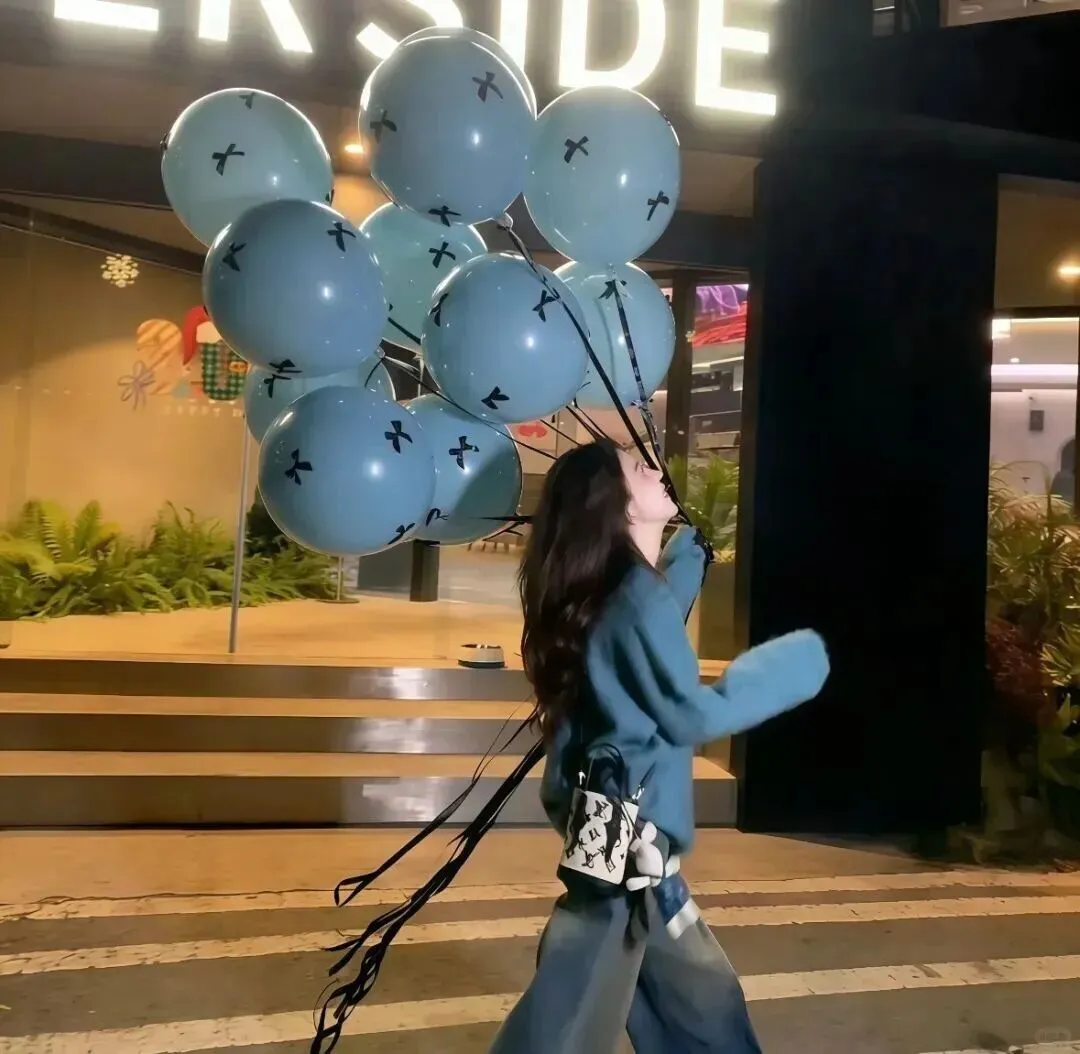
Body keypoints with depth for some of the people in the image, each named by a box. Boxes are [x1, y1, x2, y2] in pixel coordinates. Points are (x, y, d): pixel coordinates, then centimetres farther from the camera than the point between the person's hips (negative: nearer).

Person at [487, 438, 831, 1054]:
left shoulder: (620, 589, 7)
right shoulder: (639, 596, -22)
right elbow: (692, 714, -19)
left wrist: (694, 546, 26)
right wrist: (798, 660, -10)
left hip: (631, 833, 10)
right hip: (624, 836, -10)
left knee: (699, 998, 23)